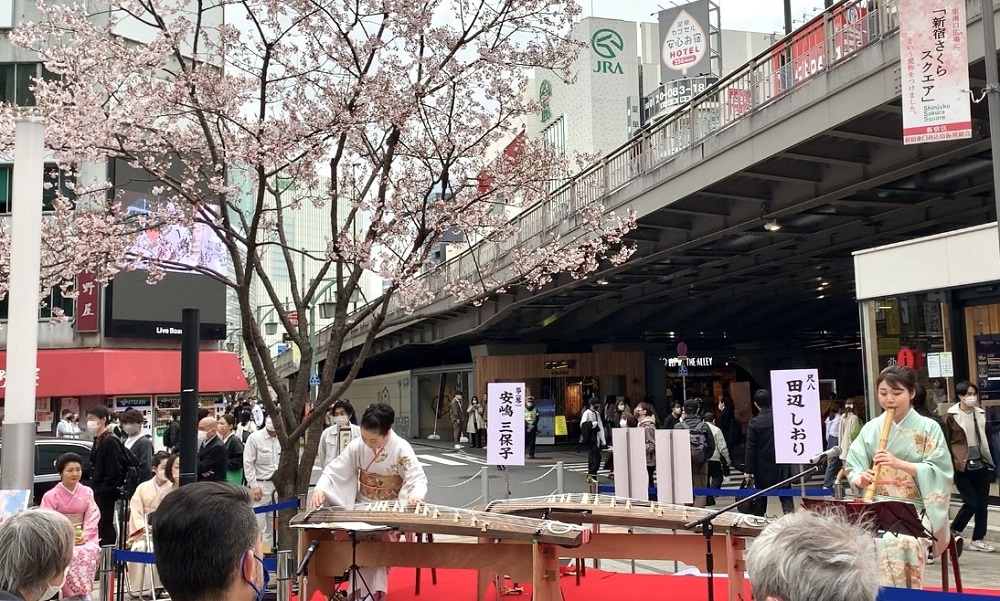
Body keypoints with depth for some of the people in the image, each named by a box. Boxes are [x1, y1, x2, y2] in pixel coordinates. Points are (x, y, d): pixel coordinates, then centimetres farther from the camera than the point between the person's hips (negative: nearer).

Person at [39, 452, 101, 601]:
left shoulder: (87, 492, 8)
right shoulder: (51, 496, -1)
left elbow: (92, 517, 4)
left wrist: (85, 535, -14)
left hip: (82, 536, 2)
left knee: (91, 551, -30)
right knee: (71, 555, -33)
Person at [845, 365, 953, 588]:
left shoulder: (929, 428, 2)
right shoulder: (870, 429, 7)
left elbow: (939, 471, -7)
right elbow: (852, 467, 4)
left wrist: (899, 463, -20)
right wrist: (862, 479, -19)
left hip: (916, 510, -2)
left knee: (903, 542, -31)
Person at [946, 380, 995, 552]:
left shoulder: (980, 414, 8)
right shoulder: (952, 416, -8)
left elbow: (984, 439, 15)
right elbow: (947, 442, -6)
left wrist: (989, 461, 12)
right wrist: (951, 464, -9)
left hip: (980, 464, 5)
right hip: (962, 466, -5)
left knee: (983, 504, 6)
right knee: (972, 503, -5)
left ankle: (978, 540, 17)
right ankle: (952, 533, 15)